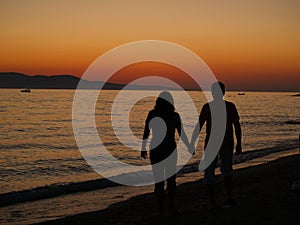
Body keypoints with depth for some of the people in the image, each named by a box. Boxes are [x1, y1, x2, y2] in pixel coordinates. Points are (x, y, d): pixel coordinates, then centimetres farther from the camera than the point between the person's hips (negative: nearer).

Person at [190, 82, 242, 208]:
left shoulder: (207, 107, -6)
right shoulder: (230, 106, -1)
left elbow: (198, 127, -7)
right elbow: (237, 127, 0)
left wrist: (192, 144, -2)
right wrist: (239, 144, 9)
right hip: (227, 144, 2)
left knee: (209, 172, 9)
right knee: (227, 171, 18)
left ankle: (212, 202, 5)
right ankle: (229, 197, 3)